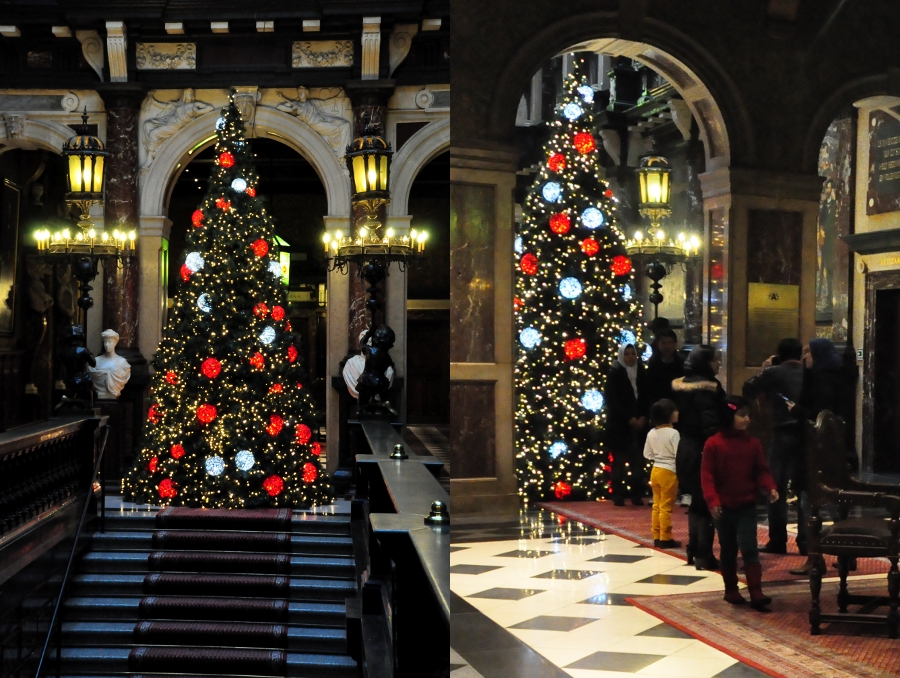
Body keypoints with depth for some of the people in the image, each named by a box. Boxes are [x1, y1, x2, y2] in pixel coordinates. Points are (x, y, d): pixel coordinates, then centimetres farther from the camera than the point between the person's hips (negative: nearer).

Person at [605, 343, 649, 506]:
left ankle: (636, 494, 5)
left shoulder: (641, 372, 9)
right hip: (619, 423, -3)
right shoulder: (615, 373, -3)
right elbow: (613, 400, -8)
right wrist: (629, 418, -13)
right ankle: (618, 495, 1)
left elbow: (646, 396, 10)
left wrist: (643, 417, -5)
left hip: (639, 422, 3)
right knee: (620, 460, -3)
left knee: (637, 460, 0)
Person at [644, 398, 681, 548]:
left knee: (657, 506, 12)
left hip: (655, 471, 7)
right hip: (669, 472, -7)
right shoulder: (673, 433, -17)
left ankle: (657, 537, 16)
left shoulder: (651, 433, 4)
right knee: (666, 507, -1)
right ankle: (665, 539, 4)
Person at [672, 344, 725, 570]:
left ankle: (693, 551, 23)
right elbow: (711, 424, -21)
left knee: (696, 501, 18)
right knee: (707, 503, -1)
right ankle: (704, 555, 1)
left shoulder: (681, 384, 9)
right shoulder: (708, 387, -16)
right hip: (703, 450, -8)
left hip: (685, 448, 8)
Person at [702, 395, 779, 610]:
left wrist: (770, 488, -14)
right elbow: (707, 475, -8)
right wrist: (712, 500, -17)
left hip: (747, 506, 1)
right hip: (723, 507, -1)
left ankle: (756, 592, -10)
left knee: (749, 548, -7)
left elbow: (761, 471, 5)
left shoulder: (753, 443, 1)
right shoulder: (713, 444, -7)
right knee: (728, 550, 10)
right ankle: (731, 590, 22)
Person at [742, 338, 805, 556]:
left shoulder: (773, 373, -3)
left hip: (784, 434, -3)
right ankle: (805, 541, 6)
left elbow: (747, 391, 6)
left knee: (777, 489, 5)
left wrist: (763, 370, 16)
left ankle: (778, 541, 4)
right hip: (807, 434, 3)